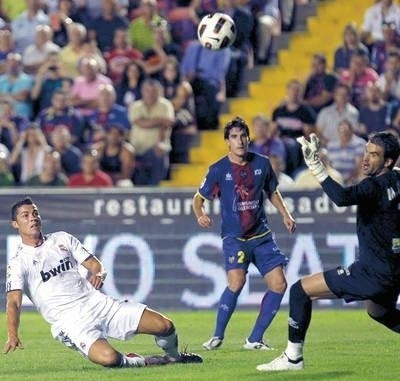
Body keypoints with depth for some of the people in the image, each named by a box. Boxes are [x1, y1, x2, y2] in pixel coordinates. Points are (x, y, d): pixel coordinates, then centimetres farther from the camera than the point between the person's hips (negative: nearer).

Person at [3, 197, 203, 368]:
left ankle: (174, 356, 27)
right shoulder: (18, 262, 0)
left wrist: (98, 274, -9)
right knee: (108, 358, -35)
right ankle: (142, 362, -2)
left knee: (164, 326, -7)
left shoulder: (61, 238, 15)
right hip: (70, 321, -5)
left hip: (97, 303, 5)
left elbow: (94, 264, 17)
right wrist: (12, 335, -32)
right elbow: (13, 301, -13)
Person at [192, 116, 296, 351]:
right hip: (234, 236, -4)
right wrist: (201, 215, -19)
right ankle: (217, 337, -8)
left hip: (261, 234, 4)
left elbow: (273, 192, 20)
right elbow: (199, 199, 2)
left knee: (279, 284, -4)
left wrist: (286, 215, 7)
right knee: (237, 281, -25)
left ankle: (255, 339, 7)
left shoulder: (262, 163, 3)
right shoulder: (219, 170, -6)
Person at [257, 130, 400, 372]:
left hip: (374, 274, -9)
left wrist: (316, 167, -36)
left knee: (301, 290, -4)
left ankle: (293, 357, 1)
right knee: (378, 311, 40)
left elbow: (342, 197, -37)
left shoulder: (375, 186, -19)